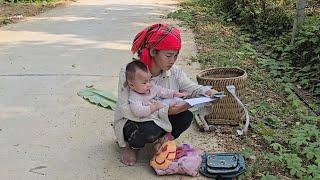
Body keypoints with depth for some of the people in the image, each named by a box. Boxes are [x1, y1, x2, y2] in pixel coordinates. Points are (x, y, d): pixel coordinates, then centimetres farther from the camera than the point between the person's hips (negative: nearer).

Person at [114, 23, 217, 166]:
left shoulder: (174, 71, -10)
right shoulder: (129, 73, -27)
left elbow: (191, 88, -6)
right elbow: (126, 109, -32)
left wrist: (208, 92, -32)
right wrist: (164, 111, -38)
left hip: (161, 120, 5)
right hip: (131, 122, -5)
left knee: (186, 117, -20)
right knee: (150, 130, -36)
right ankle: (132, 146, 0)